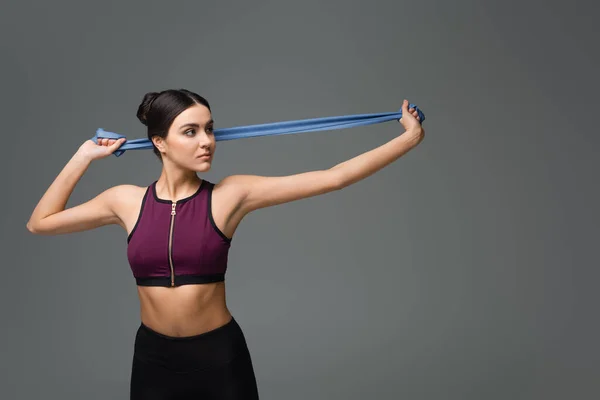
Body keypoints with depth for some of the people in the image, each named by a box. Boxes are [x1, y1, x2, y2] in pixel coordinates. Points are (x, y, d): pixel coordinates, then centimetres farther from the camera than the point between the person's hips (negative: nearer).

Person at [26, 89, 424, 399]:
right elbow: (40, 223, 8)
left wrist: (408, 139, -11)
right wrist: (84, 157, 4)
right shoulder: (128, 201, -3)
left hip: (220, 355, -1)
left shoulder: (231, 195, -9)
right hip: (153, 358, 2)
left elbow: (332, 179, -12)